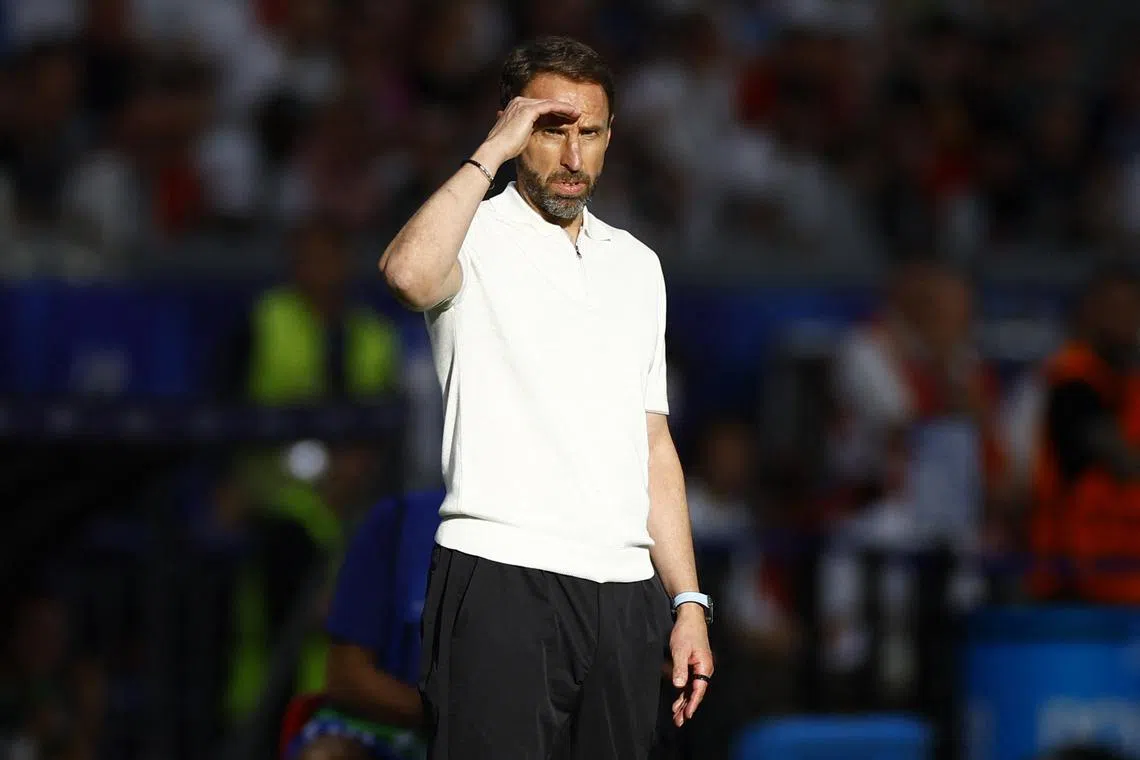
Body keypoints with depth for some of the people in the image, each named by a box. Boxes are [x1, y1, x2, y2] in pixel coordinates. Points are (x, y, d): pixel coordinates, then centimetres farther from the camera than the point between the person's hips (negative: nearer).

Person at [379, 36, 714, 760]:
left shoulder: (637, 265, 20)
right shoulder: (472, 236, 2)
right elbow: (409, 272, -24)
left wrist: (688, 600, 13)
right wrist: (492, 152, -13)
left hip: (624, 593, 5)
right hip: (501, 584, -5)